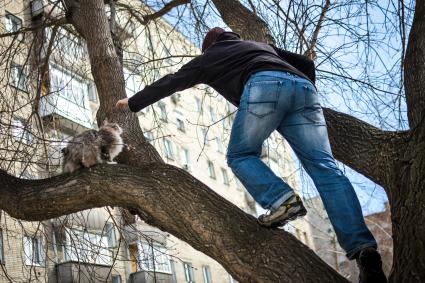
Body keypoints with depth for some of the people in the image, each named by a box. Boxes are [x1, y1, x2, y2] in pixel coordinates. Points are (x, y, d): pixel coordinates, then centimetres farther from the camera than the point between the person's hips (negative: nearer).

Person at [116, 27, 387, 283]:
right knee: (325, 167, -6)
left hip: (264, 85, -4)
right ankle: (362, 247, -21)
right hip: (303, 87, 4)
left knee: (240, 155, 11)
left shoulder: (209, 56, 33)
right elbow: (306, 64, 34)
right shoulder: (263, 46, 43)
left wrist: (133, 103, 50)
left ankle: (282, 199, -18)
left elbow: (171, 83, 39)